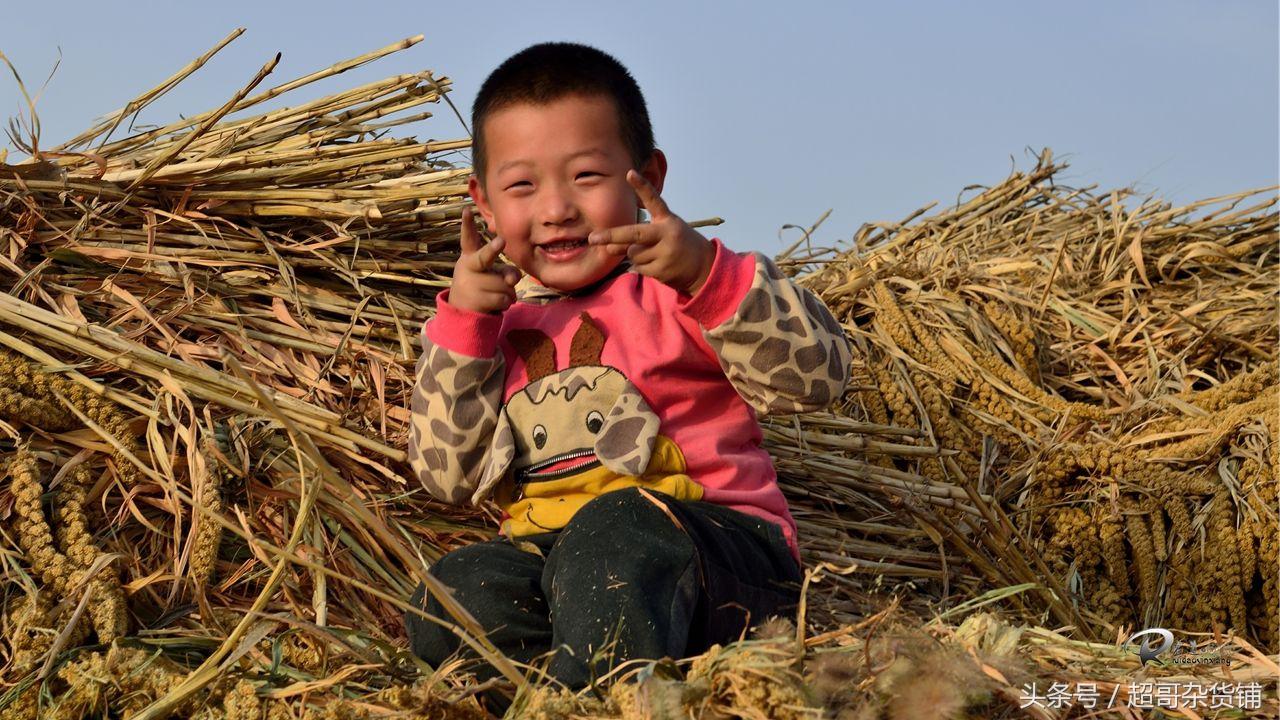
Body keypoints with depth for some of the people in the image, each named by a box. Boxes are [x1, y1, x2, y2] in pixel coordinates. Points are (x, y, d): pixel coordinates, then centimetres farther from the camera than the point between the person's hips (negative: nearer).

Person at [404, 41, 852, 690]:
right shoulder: (498, 324, 17)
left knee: (616, 530, -37)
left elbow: (816, 376, -10)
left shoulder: (675, 289, 3)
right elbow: (450, 476, 8)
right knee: (450, 596, -24)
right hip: (549, 551, 5)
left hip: (714, 548, -4)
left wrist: (706, 273, -23)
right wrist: (458, 327, -1)